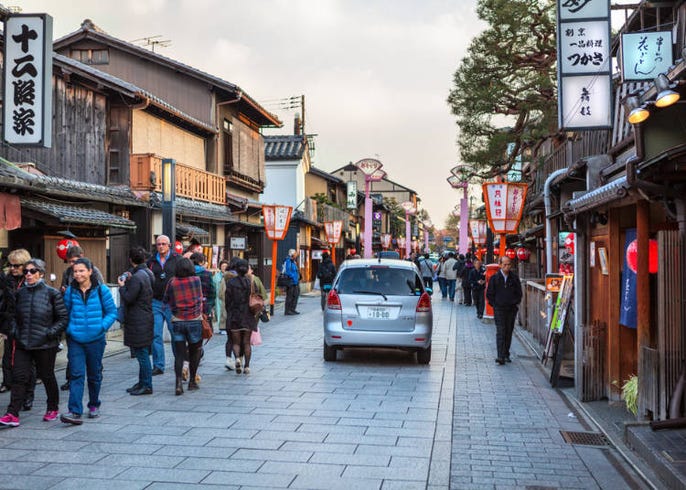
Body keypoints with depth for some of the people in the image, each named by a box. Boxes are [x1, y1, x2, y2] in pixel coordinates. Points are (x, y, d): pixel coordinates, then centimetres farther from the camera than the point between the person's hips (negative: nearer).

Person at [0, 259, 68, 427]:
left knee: (47, 376, 10)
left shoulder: (52, 293, -5)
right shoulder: (20, 293, 9)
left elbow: (63, 317, -4)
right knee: (19, 377, -3)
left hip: (45, 345, -3)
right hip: (22, 344, 4)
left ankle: (53, 408, 27)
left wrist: (51, 332, -14)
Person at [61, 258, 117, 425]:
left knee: (94, 374, 13)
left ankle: (94, 405, 31)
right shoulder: (70, 291, 2)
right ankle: (75, 412, -12)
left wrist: (101, 327, -14)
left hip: (96, 339, 0)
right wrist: (69, 329, -4)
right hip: (75, 340, 0)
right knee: (76, 375, -8)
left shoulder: (101, 290, -4)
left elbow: (112, 312, 0)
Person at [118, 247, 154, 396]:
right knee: (142, 354, 15)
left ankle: (147, 386, 1)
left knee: (142, 354, -4)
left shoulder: (137, 277, -18)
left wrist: (122, 286, -3)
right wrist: (129, 281, 15)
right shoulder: (148, 273, 11)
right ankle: (142, 383, 23)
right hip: (146, 318, 10)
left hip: (139, 321, -10)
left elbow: (128, 299, -18)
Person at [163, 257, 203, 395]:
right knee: (194, 352, 14)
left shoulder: (172, 282, -2)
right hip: (194, 321, 0)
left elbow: (165, 300, 6)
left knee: (179, 354, 1)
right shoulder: (196, 280, -4)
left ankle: (179, 382, -13)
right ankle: (192, 381, 21)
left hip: (177, 322, 1)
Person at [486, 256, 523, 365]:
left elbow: (519, 293, 14)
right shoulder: (494, 277, -1)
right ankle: (501, 356, -18)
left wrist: (516, 303, 5)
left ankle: (506, 355, 17)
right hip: (499, 308, -3)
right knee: (500, 332, -12)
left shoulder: (514, 277, 5)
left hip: (511, 309, 3)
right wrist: (495, 304, 1)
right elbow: (489, 293, 5)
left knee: (509, 332, 7)